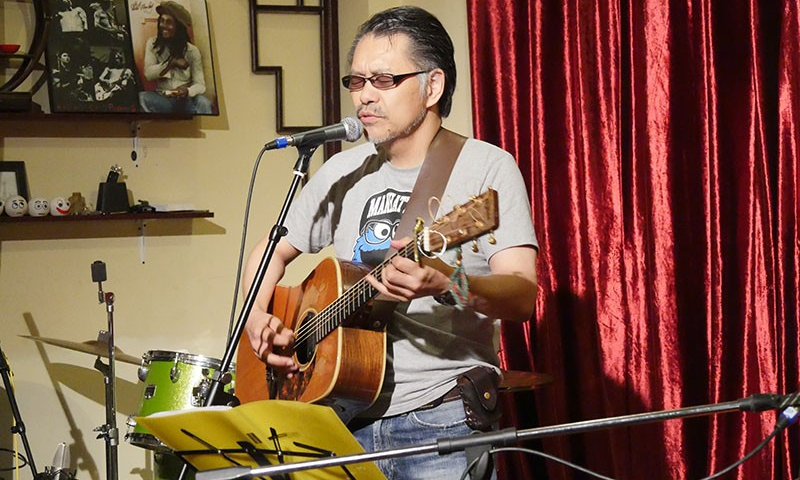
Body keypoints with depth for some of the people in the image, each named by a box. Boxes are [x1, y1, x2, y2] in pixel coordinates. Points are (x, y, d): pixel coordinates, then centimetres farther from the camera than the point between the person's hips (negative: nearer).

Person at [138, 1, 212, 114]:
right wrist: (172, 62, -19)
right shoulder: (153, 44, 3)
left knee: (203, 102, -34)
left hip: (186, 100, -1)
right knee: (142, 98, -32)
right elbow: (149, 73, -8)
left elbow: (200, 84, -7)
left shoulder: (192, 51, -1)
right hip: (162, 99, 1)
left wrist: (187, 91, -30)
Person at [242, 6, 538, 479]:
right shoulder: (345, 172, 11)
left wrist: (446, 283, -33)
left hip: (442, 421, -4)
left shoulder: (486, 167, -5)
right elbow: (273, 250, 22)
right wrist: (258, 316, 3)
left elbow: (524, 295, -15)